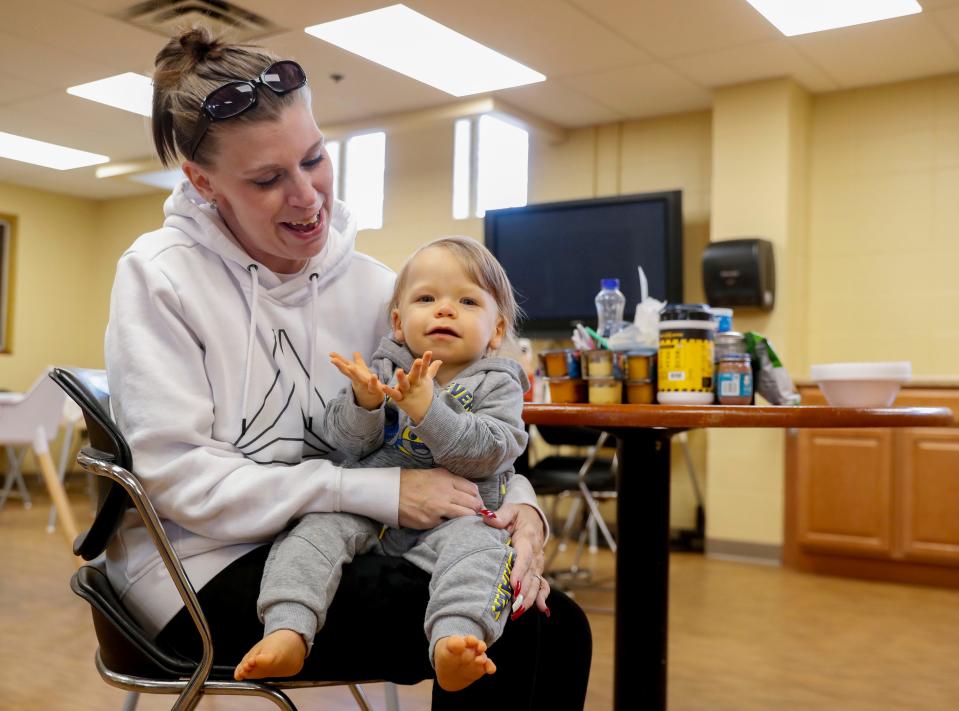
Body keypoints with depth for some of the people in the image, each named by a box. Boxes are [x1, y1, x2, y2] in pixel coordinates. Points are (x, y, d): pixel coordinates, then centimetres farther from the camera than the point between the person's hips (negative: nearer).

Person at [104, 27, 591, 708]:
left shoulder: (371, 284, 3)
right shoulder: (159, 275, -10)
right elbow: (179, 477, -17)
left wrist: (519, 502, -17)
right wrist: (379, 491, -25)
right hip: (210, 573, -5)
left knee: (558, 625, -8)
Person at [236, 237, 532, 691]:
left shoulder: (497, 384, 3)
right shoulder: (383, 369, 9)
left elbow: (491, 451, -14)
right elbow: (344, 441, 1)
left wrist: (428, 410, -26)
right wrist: (363, 402, -21)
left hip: (454, 513, -2)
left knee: (476, 544, -32)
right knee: (318, 527, -21)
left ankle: (453, 643, -52)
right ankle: (287, 632, -32)